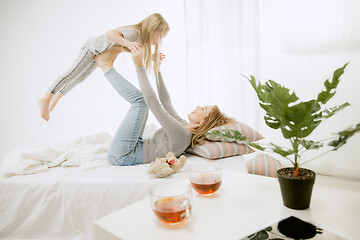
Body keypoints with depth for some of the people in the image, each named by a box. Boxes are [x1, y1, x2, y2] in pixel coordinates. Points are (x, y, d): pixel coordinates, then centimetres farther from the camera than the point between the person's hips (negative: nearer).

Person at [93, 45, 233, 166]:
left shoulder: (182, 134, -23)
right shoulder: (183, 127, 5)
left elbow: (153, 101, -27)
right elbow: (165, 101, 16)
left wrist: (139, 66, -25)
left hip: (121, 156, -9)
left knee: (140, 99, -15)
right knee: (141, 101, 13)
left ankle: (105, 65, 1)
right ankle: (107, 68, 15)